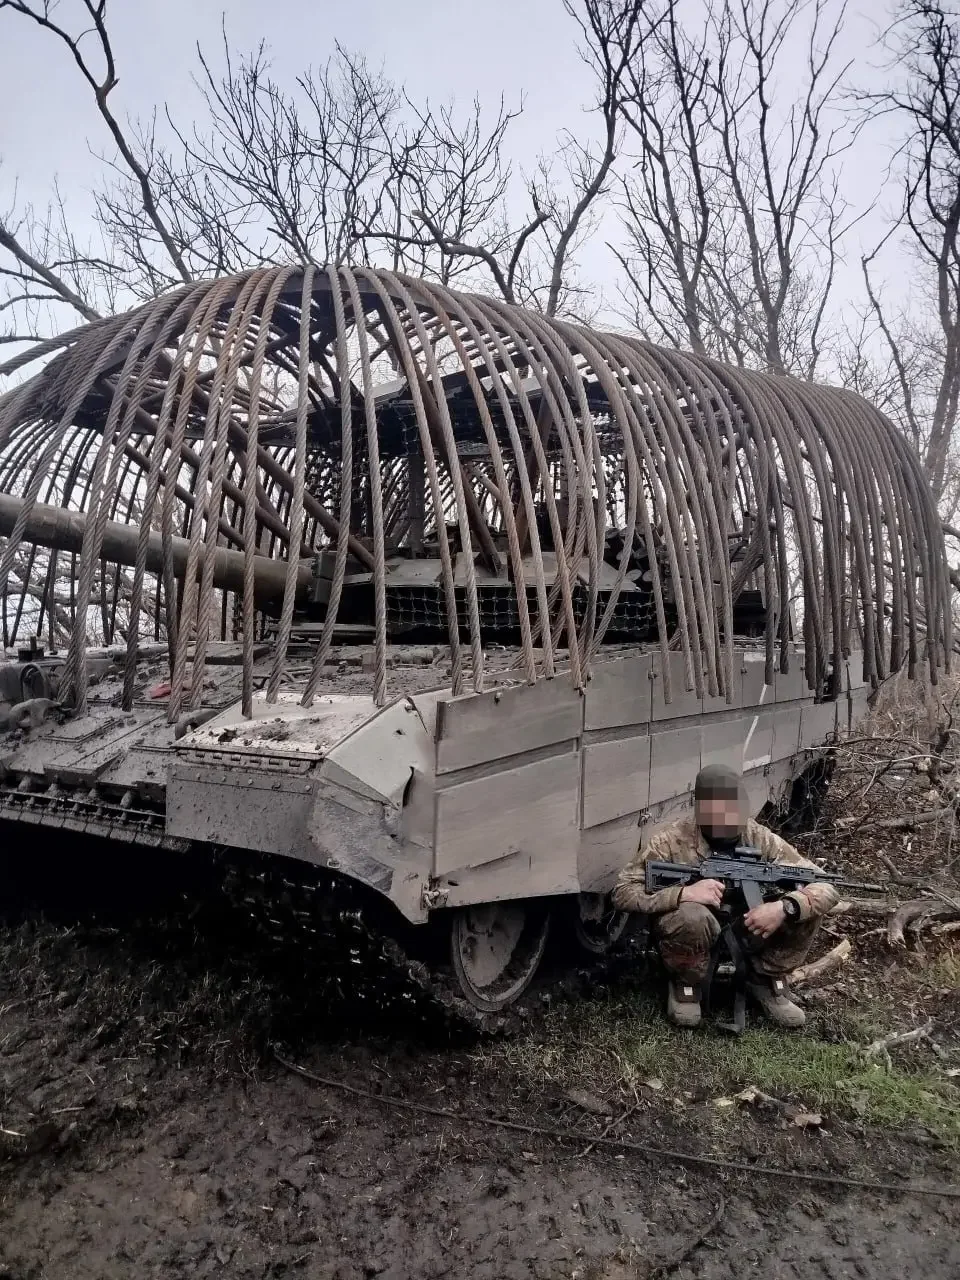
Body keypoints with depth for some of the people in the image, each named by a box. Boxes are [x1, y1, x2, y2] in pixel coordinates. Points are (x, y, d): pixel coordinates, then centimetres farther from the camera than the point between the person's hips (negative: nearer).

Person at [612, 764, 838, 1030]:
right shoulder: (672, 841, -21)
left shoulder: (760, 839, -13)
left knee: (803, 904, -18)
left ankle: (766, 980, 5)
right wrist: (683, 893, -39)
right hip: (695, 938, -3)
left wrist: (785, 907, -35)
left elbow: (827, 888, -14)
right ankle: (686, 985, -6)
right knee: (691, 915, -37)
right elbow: (622, 893, -25)